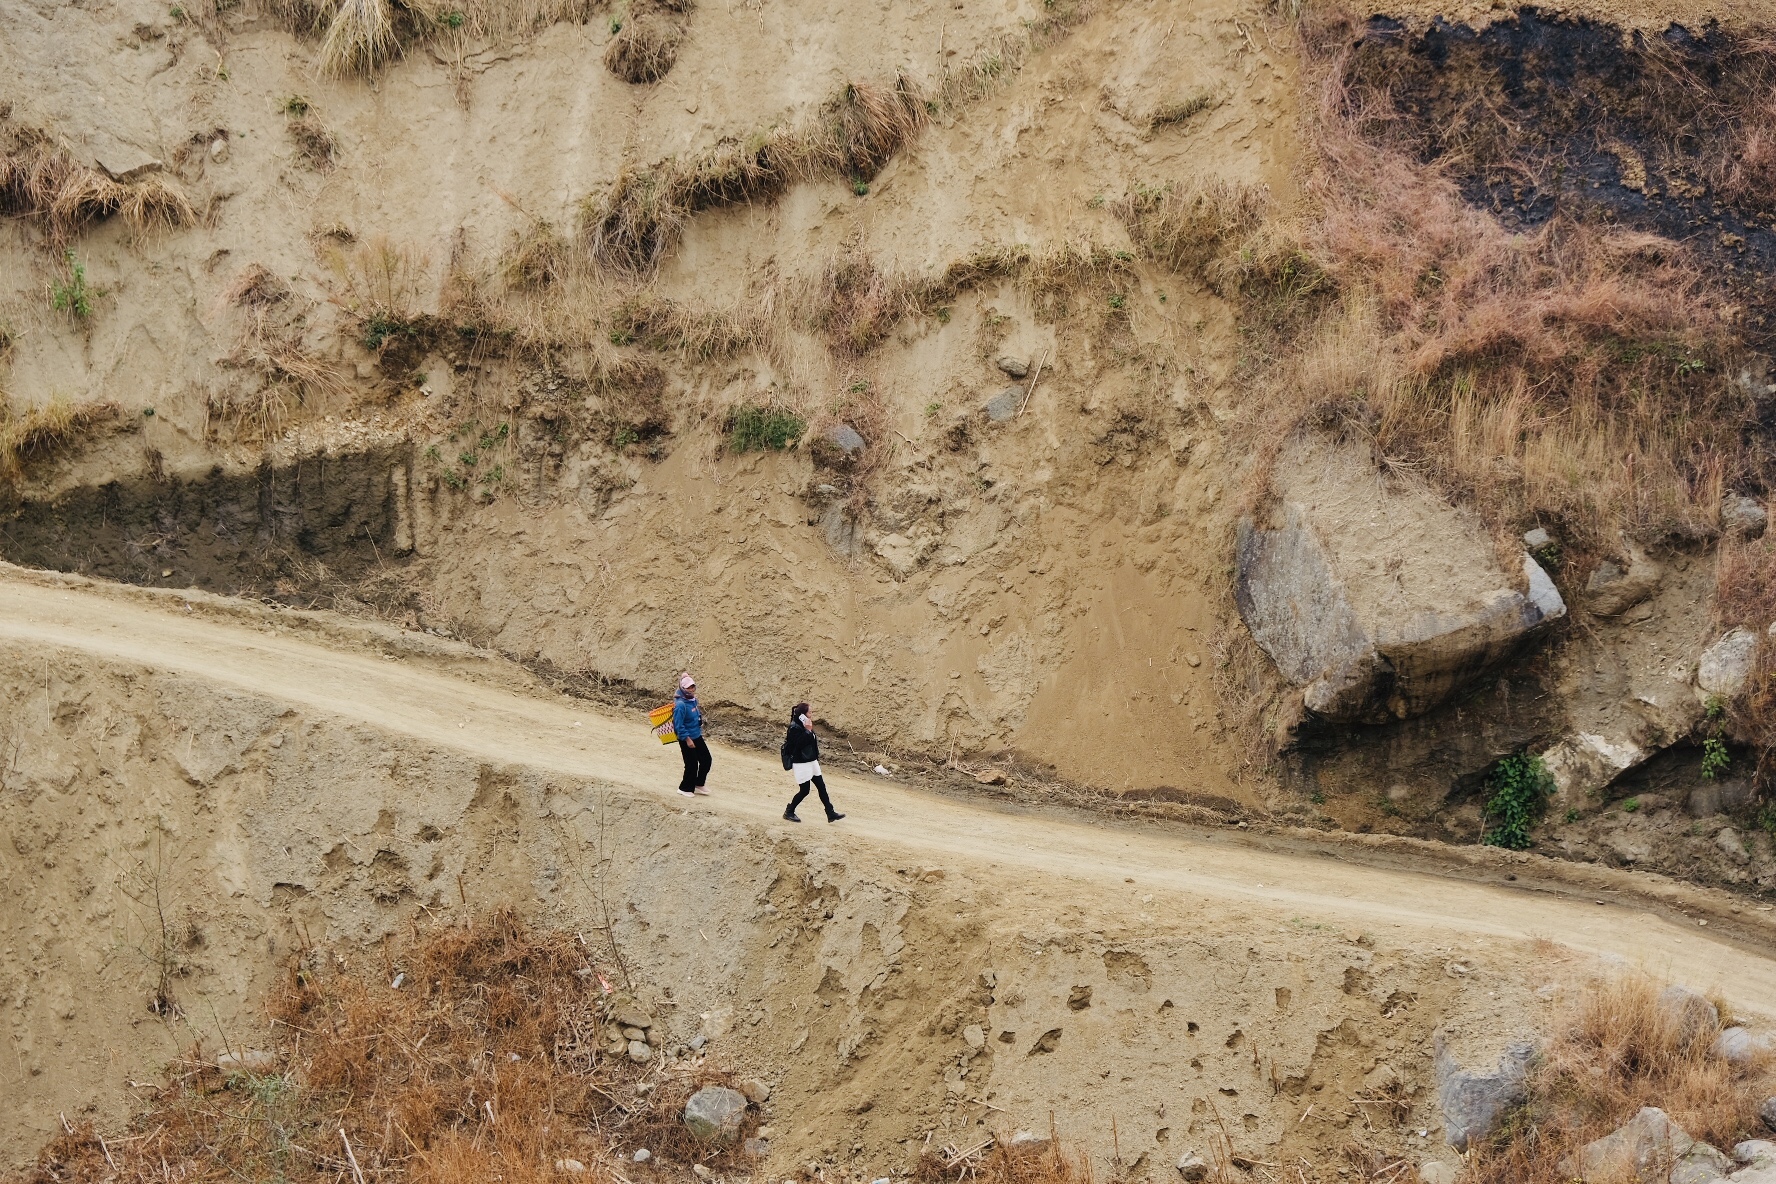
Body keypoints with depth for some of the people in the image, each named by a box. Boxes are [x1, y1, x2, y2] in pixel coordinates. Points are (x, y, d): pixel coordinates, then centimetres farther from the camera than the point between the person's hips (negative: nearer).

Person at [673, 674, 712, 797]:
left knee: (706, 760, 13)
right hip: (687, 739, -9)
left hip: (697, 737, 9)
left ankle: (699, 785, 29)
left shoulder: (693, 700, 1)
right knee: (692, 765, 0)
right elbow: (679, 725, -23)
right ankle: (685, 789, 18)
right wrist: (687, 739, -23)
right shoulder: (680, 705, -23)